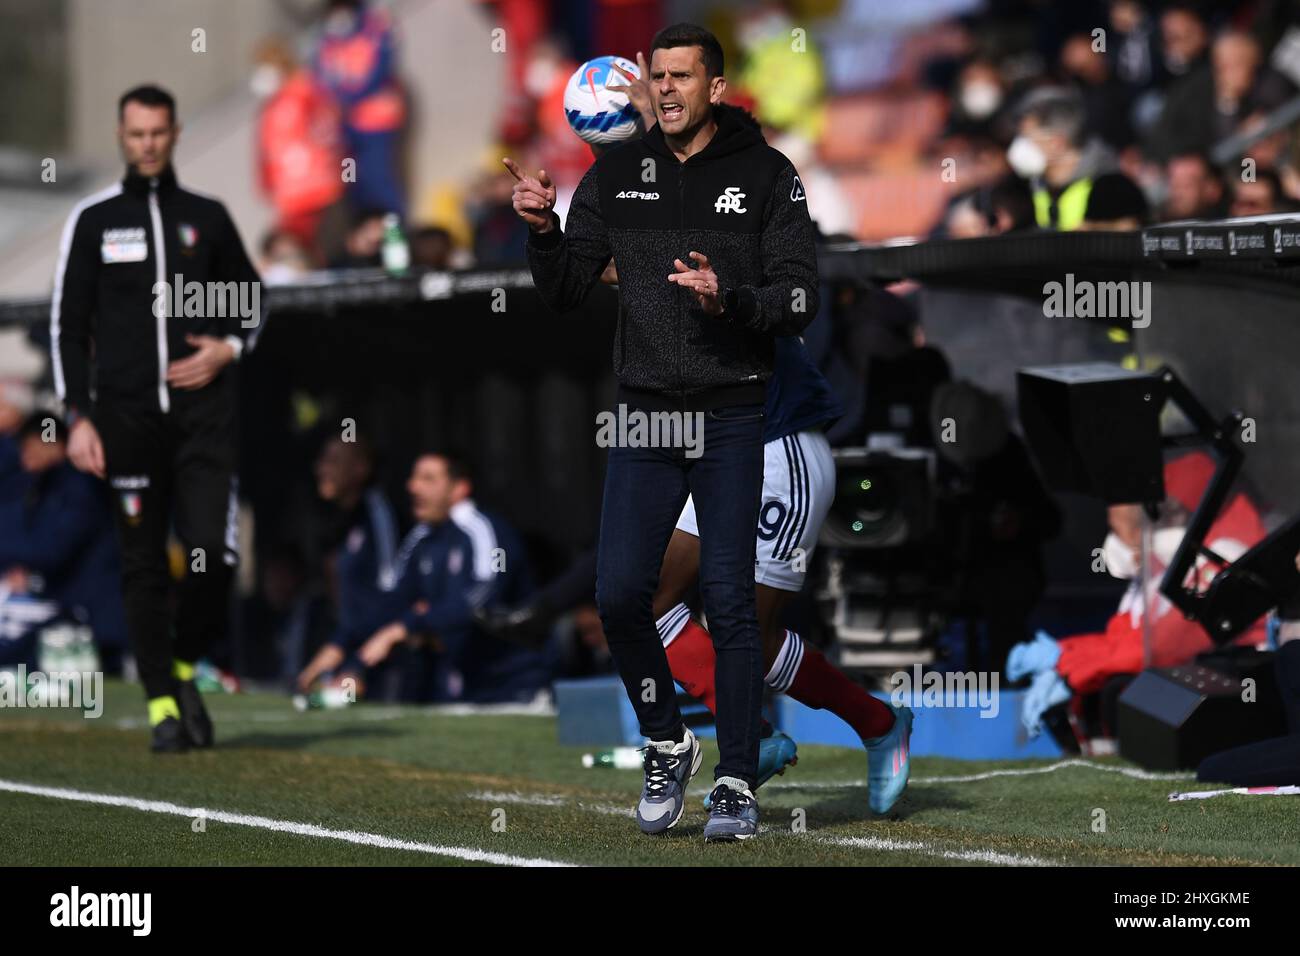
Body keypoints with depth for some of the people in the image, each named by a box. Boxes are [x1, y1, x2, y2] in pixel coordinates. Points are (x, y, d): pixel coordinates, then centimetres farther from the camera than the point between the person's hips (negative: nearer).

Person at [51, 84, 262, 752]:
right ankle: (163, 703, 8)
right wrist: (79, 416, -3)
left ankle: (185, 667, 12)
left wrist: (228, 351, -1)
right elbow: (68, 325, 5)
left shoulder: (208, 218, 10)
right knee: (142, 565, 0)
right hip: (126, 415, 0)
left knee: (213, 551, -12)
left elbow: (252, 306, 20)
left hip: (203, 413, 0)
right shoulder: (93, 221, 6)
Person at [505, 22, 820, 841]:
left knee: (729, 601, -3)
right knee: (620, 593, -4)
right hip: (645, 413, 3)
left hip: (732, 417, -3)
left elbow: (800, 302, -5)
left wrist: (728, 298, -23)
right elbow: (565, 295, 8)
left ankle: (737, 782, 5)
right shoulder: (618, 174, 7)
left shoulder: (767, 175, -1)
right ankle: (667, 744, 18)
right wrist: (542, 230, -9)